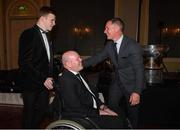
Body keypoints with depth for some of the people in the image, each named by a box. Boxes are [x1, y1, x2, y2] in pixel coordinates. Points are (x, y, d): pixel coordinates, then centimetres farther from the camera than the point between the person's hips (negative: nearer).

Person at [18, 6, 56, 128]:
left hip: (44, 83, 7)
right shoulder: (28, 34, -13)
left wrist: (49, 78, 5)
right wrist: (43, 79, -19)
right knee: (29, 114, 9)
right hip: (32, 84, -7)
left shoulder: (46, 36, 12)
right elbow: (24, 63, -19)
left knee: (41, 111, 16)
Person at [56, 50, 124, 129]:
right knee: (116, 122, -17)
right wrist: (98, 112, -16)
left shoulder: (79, 74, 7)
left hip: (94, 108, 9)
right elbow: (76, 108, -21)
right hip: (83, 117, -9)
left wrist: (103, 107, 2)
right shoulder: (66, 80, -21)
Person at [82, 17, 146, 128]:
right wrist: (81, 63, -4)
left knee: (132, 113, 11)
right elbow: (98, 57, 5)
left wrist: (137, 92, -23)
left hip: (132, 84, -6)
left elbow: (139, 70, -21)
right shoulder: (110, 44, -4)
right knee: (111, 108, 13)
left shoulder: (133, 46, -23)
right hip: (118, 82, 6)